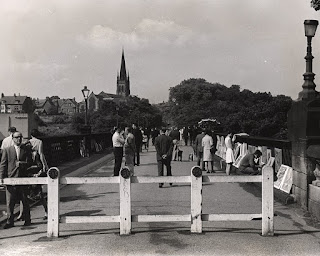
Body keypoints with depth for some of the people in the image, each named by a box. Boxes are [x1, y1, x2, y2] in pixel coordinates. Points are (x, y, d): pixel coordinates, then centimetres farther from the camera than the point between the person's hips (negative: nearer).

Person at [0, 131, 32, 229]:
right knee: (10, 201, 0)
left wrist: (21, 164, -15)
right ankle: (9, 221, 9)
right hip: (10, 178, 0)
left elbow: (29, 163, 3)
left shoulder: (26, 150, 7)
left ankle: (27, 220, 20)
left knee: (25, 201, 8)